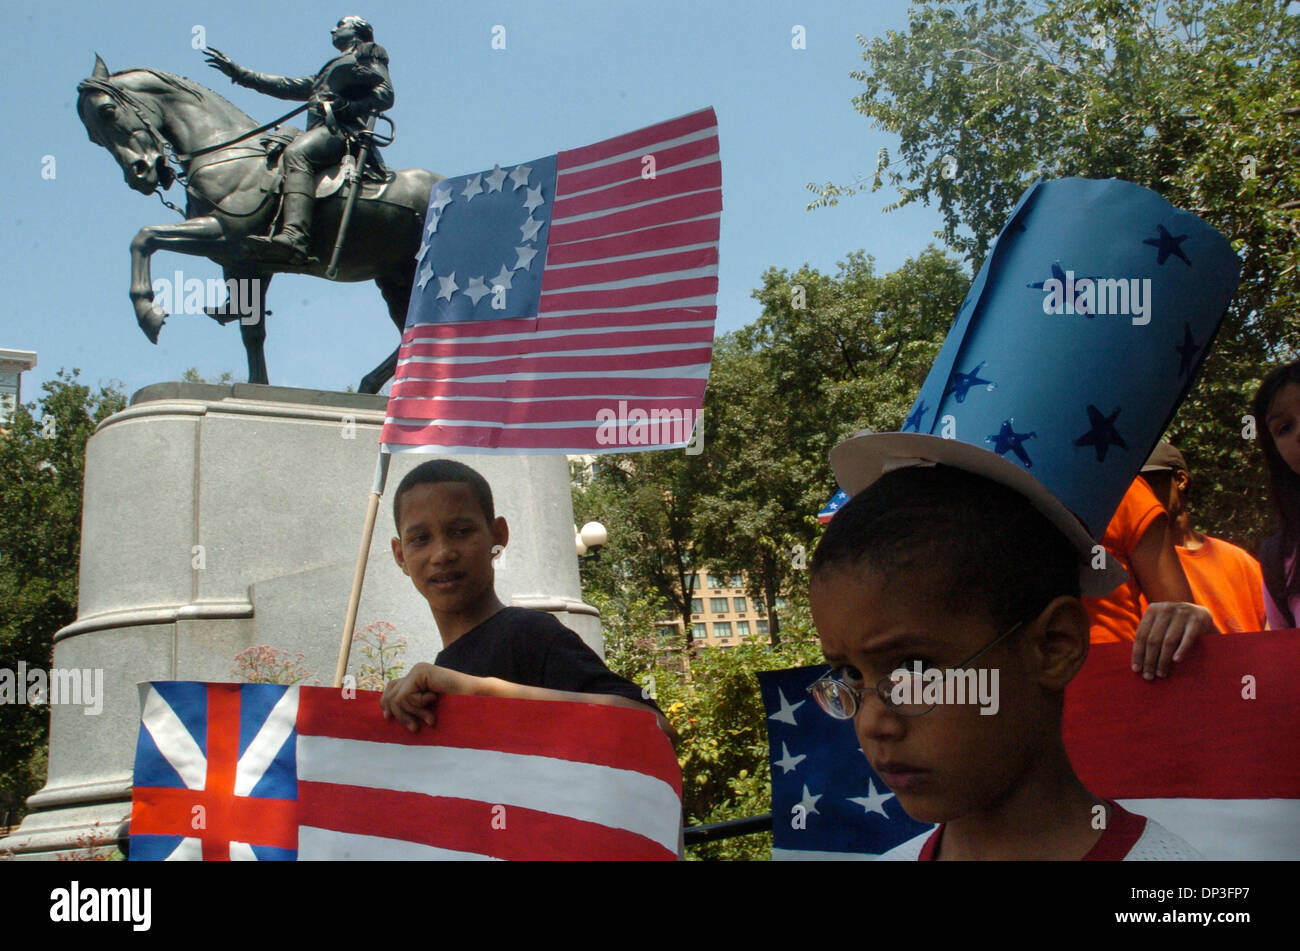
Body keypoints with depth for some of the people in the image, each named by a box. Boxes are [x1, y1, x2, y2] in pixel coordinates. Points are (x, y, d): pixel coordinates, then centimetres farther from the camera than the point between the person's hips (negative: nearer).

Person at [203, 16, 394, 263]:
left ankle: (295, 238, -56)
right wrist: (240, 73, 37)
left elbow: (386, 95, -1)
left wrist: (351, 107, -14)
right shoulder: (331, 70, 40)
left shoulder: (368, 54, 15)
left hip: (343, 129, -10)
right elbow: (288, 87, 38)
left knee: (296, 154, -35)